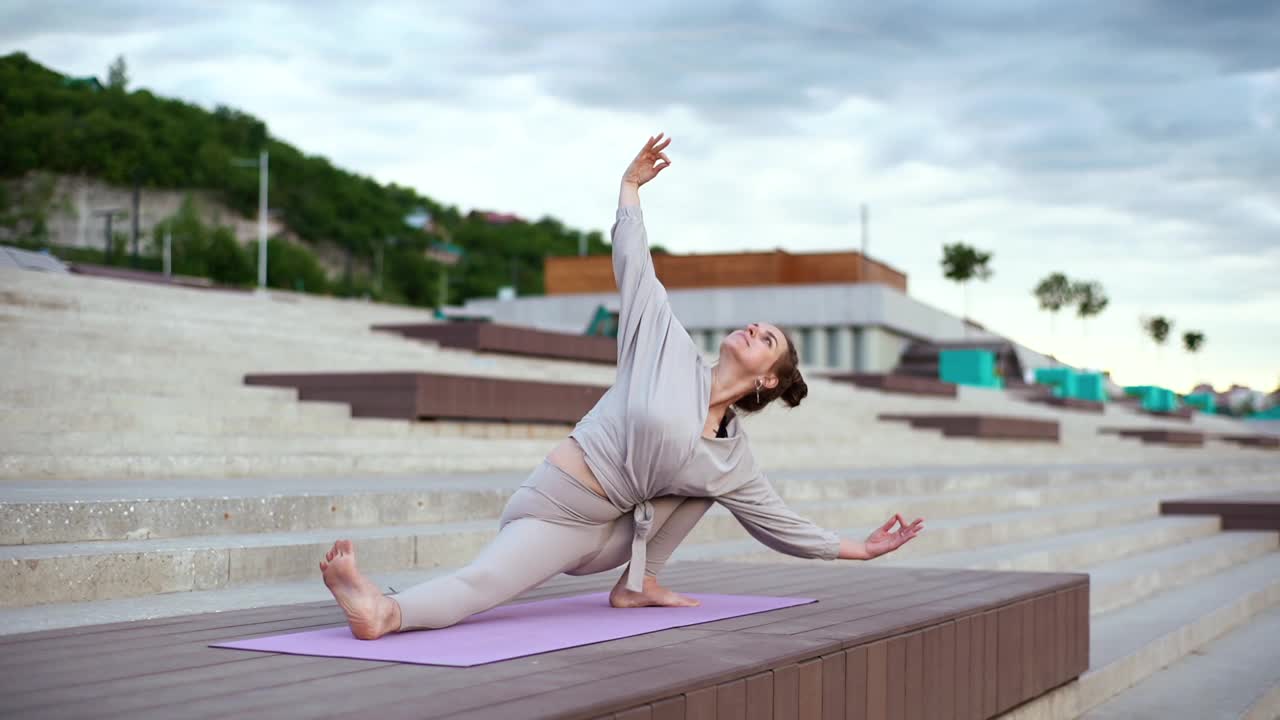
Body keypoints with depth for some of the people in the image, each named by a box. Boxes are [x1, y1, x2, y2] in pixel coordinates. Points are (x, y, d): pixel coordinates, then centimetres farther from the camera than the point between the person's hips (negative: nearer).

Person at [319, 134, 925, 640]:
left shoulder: (733, 458, 9)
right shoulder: (670, 348, -1)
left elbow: (777, 520, 18)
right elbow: (635, 270, 0)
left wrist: (856, 548, 19)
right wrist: (630, 188, -2)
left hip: (611, 533, 6)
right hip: (553, 509, -5)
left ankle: (638, 583, 2)